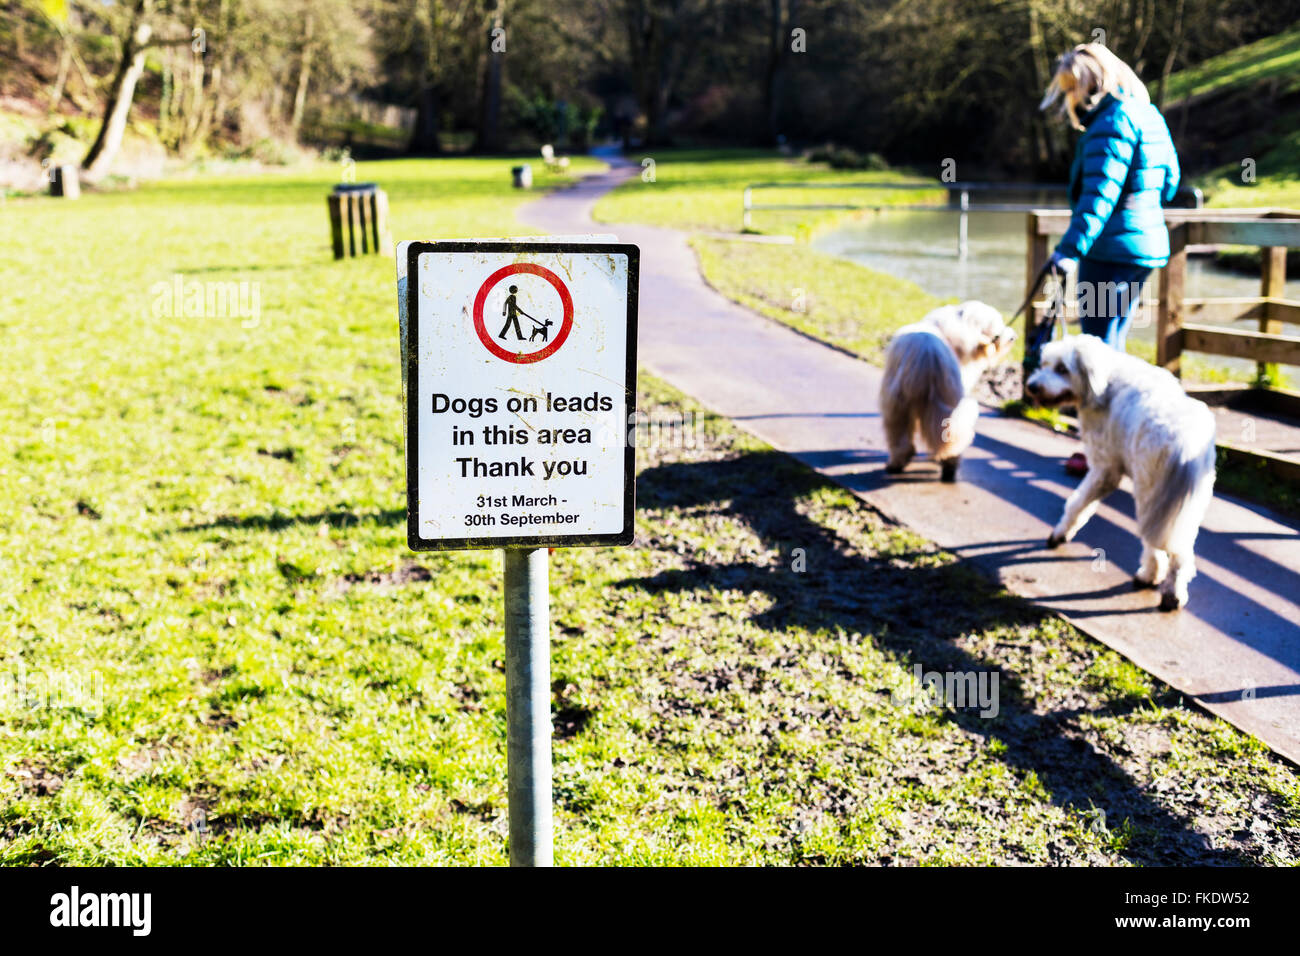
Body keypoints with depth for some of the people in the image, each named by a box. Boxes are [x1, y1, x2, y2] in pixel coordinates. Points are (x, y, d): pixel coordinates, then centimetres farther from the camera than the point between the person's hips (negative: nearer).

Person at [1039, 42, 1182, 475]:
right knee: (1111, 348, 18)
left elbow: (1099, 195, -23)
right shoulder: (1146, 115, 15)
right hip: (1146, 244, 10)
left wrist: (1071, 248, -26)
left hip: (1112, 249, -10)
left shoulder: (1111, 123, -15)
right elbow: (1168, 180, 23)